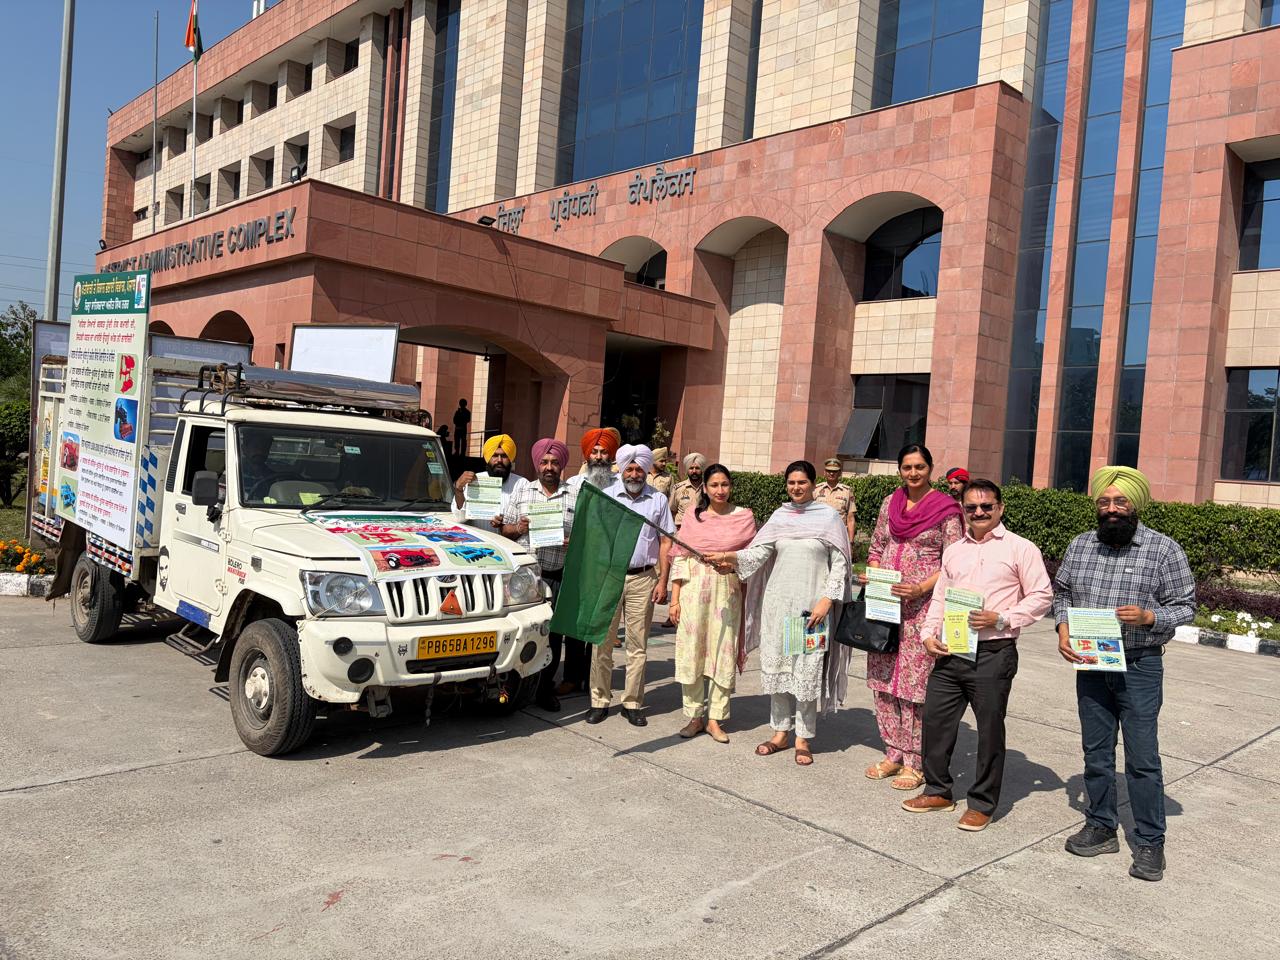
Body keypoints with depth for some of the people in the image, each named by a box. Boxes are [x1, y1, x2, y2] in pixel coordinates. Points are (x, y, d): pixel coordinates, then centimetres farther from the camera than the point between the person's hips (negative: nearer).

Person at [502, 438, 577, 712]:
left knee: (552, 633, 4)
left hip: (557, 577, 0)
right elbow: (505, 529, 13)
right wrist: (518, 528, -8)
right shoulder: (522, 491, 12)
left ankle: (545, 688, 17)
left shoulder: (575, 497, 9)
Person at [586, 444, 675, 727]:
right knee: (602, 641, 1)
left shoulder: (658, 500, 8)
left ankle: (632, 703, 12)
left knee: (638, 644, 4)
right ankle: (600, 701, 10)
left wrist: (662, 582, 0)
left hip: (643, 579, 0)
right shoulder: (605, 497, 7)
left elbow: (666, 542, 7)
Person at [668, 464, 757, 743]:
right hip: (693, 590, 1)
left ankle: (715, 719, 12)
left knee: (723, 652, 1)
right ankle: (695, 717, 15)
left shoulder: (744, 517, 4)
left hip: (727, 592, -1)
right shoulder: (694, 516, 6)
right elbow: (679, 557, 4)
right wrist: (675, 599, -1)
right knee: (692, 651, 3)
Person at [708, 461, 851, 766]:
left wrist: (826, 600, -10)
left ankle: (804, 737, 12)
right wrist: (729, 556, -16)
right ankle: (780, 732, 21)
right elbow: (759, 552, 0)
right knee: (776, 666, 8)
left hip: (811, 605, -3)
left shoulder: (828, 517, 0)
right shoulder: (779, 516, 9)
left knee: (807, 669, 0)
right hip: (777, 602, 4)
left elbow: (839, 564, -2)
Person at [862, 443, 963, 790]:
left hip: (923, 604, -5)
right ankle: (893, 753, 22)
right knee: (882, 677, 9)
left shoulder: (945, 508, -4)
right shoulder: (890, 503, 12)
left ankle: (914, 762, 8)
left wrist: (920, 588, -17)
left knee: (915, 681, -3)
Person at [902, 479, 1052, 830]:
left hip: (993, 653, -5)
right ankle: (938, 791, 26)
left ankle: (982, 803, 19)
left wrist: (1001, 619, -14)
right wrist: (930, 635, 4)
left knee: (990, 729, 4)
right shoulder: (953, 551, 15)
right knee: (934, 719, 8)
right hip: (949, 653, 5)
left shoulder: (1020, 548, -1)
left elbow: (1042, 596, -4)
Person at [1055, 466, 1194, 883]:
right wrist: (1063, 628, -3)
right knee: (1096, 752, 13)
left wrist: (1148, 617, -21)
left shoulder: (1164, 549, -6)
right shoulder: (1080, 546, 5)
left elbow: (1185, 606, -3)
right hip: (1090, 665, 4)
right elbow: (1061, 592, 14)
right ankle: (1100, 828, 27)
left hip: (1139, 667, -4)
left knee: (1142, 758, 1)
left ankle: (1150, 842, 15)